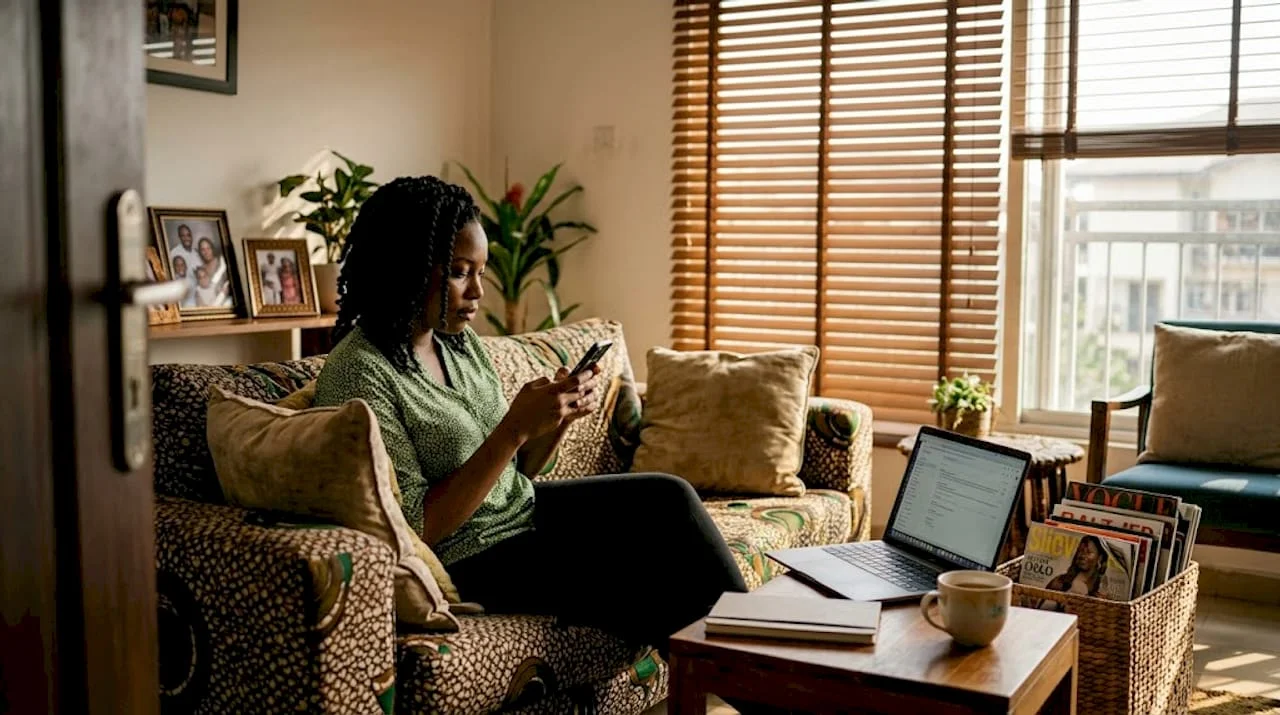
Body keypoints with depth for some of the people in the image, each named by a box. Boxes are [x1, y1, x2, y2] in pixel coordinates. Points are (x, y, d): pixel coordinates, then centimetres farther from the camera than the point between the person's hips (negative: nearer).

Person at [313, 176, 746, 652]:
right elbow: (419, 527, -23)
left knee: (669, 497, -7)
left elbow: (511, 473, 9)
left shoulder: (460, 341, 3)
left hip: (524, 511, 8)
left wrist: (561, 415, -10)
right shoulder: (357, 375, -21)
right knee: (651, 596, -13)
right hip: (469, 563, -7)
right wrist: (515, 428, -27)